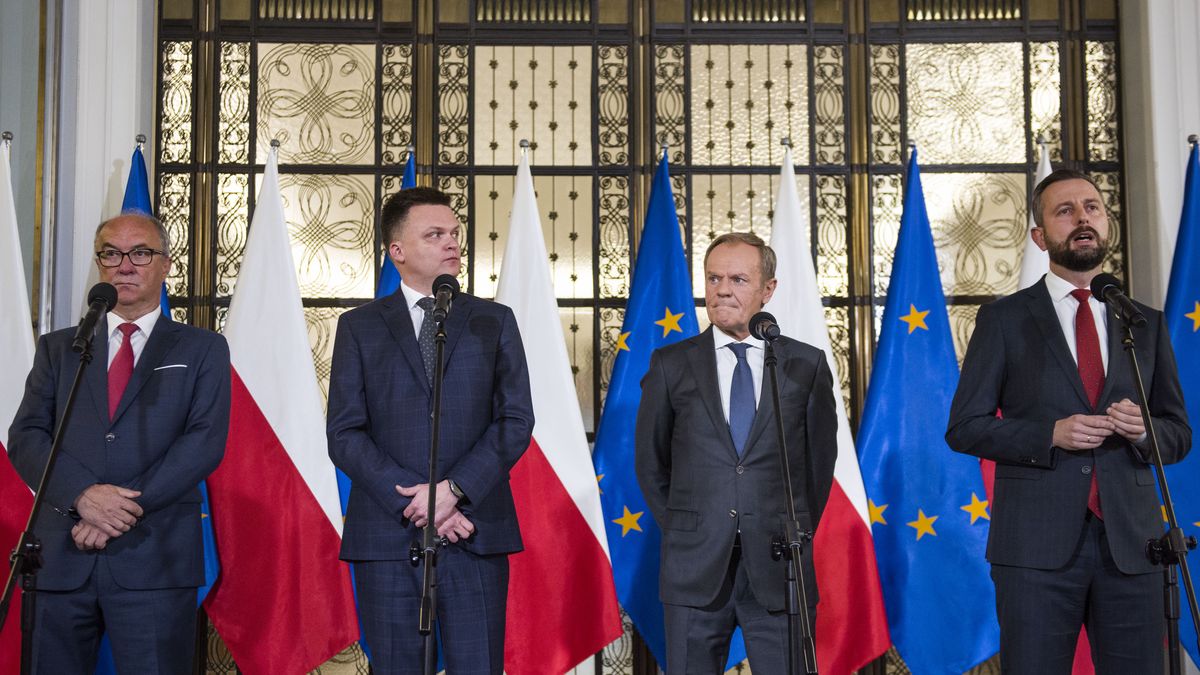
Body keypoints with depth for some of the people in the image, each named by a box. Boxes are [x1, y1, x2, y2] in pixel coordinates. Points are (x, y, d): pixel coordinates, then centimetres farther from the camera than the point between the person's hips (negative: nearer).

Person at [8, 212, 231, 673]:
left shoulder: (202, 349, 9)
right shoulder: (58, 348, 16)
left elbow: (206, 441, -3)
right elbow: (26, 436, 5)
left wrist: (130, 507, -14)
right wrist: (82, 495, -13)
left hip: (154, 560, -2)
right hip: (60, 557, 3)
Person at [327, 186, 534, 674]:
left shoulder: (495, 322, 10)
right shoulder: (359, 328, 9)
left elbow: (516, 421, 1)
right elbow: (344, 435, 1)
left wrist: (453, 490, -12)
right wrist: (413, 501, -11)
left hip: (475, 532, 0)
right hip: (387, 536, 0)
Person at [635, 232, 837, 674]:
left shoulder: (807, 365, 4)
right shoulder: (671, 365, 5)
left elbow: (821, 458, 12)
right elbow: (650, 463, 12)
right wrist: (681, 533, 9)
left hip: (779, 570, 0)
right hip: (695, 570, 1)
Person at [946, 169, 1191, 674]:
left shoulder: (1146, 322, 13)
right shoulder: (1004, 319, 4)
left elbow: (1179, 433, 16)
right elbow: (964, 428, 0)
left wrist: (1143, 430, -7)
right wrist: (1050, 434, -14)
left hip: (1130, 542, 3)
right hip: (1037, 543, -3)